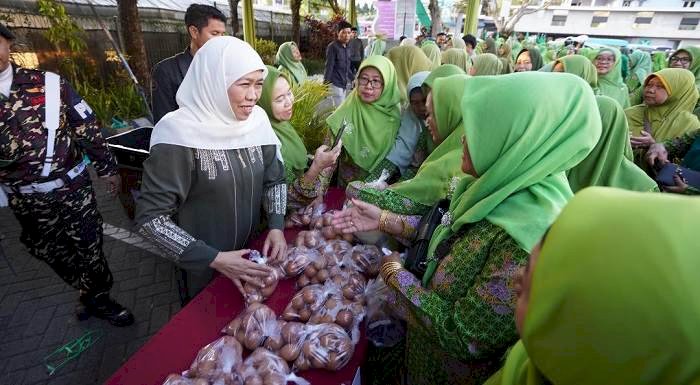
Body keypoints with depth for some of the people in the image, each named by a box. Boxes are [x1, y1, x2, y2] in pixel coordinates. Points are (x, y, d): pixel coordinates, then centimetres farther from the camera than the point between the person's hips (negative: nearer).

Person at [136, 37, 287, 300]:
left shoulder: (257, 119, -10)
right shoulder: (180, 134, -25)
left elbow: (274, 179, 1)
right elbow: (150, 218, -22)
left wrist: (276, 227, -15)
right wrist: (214, 259, -27)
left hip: (252, 253, 5)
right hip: (203, 269, -4)